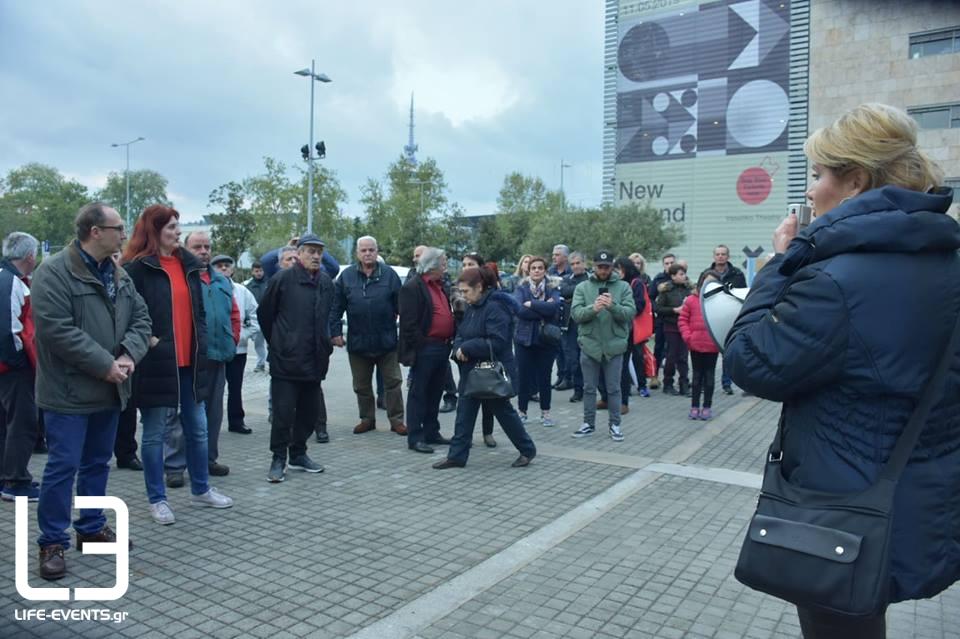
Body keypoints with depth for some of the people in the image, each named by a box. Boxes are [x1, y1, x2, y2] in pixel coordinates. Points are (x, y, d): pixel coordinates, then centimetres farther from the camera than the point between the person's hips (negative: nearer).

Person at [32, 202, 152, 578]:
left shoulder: (119, 275, 10)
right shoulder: (54, 272, -13)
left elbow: (140, 319, 10)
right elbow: (58, 330, -22)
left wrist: (129, 355, -9)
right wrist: (105, 364, -21)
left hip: (109, 389, 7)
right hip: (69, 391, -7)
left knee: (98, 463, 16)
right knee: (63, 466, -1)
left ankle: (91, 529, 30)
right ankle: (52, 542, 12)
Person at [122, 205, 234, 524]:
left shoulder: (189, 264, 12)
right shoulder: (137, 268, -8)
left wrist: (201, 342, 8)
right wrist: (148, 340, -18)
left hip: (190, 361, 6)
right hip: (157, 363, -6)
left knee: (197, 428, 14)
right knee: (155, 433, 5)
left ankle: (201, 489, 29)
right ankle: (157, 499, 19)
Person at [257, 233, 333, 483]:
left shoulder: (326, 282, 9)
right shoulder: (282, 279, -7)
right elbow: (264, 314, 1)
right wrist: (277, 343, 8)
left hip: (315, 360, 6)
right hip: (286, 360, -5)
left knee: (309, 411, 12)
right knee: (283, 412, -2)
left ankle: (298, 454, 26)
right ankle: (278, 459, 10)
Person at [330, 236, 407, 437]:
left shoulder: (389, 275, -2)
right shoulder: (346, 276, 1)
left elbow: (401, 306, -1)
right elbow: (336, 307, 3)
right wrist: (335, 332, -2)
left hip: (386, 341, -1)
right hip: (357, 342, 2)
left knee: (393, 382, 5)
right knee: (361, 385, 14)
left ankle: (397, 420, 15)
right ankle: (367, 419, 29)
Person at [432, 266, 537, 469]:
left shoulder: (495, 308, -20)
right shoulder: (471, 308, 9)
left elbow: (497, 342, -27)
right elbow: (461, 334, 14)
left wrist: (466, 348, -22)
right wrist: (459, 348, -9)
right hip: (471, 371, 8)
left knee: (503, 411, 6)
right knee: (464, 413, 8)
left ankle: (527, 450, 24)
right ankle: (457, 455, 16)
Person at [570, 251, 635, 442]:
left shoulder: (623, 287, 0)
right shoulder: (582, 287, 2)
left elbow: (630, 313, -10)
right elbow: (576, 314, -9)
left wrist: (613, 306, -28)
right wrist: (592, 308, -28)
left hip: (614, 346, -1)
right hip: (589, 345, 1)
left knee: (613, 388, 9)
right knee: (589, 388, 12)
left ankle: (615, 424, 21)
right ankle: (589, 423, 24)